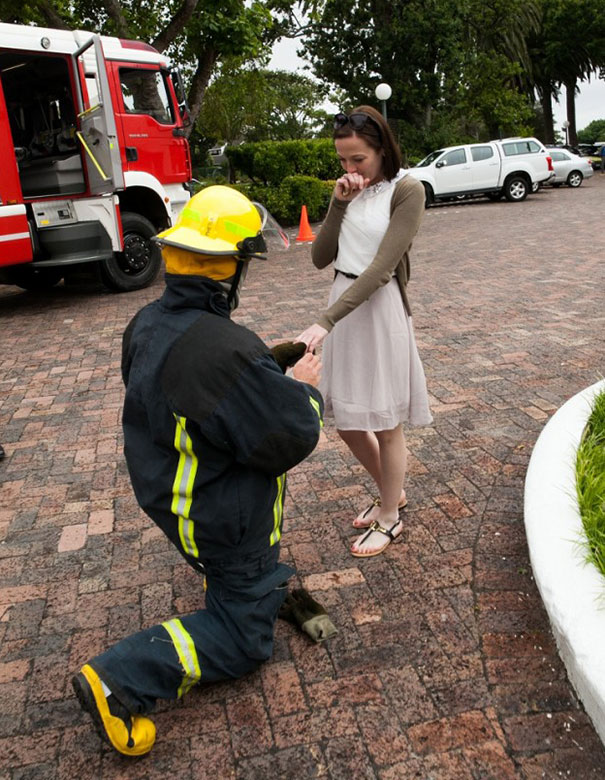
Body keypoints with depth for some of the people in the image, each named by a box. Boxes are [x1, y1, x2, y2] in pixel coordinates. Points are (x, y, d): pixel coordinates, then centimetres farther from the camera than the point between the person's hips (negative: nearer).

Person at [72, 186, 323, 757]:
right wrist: (304, 390, -8)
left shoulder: (147, 325, -7)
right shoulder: (227, 351, -36)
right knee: (244, 638, 12)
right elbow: (289, 440, -27)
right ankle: (119, 678, 3)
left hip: (164, 491, 8)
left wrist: (278, 372, 7)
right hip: (224, 522, -8)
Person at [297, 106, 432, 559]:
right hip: (343, 304, 7)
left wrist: (324, 323, -26)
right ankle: (392, 492, 39)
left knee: (384, 423, 6)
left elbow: (380, 268, -21)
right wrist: (338, 205, -9)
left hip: (380, 307, -7)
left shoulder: (406, 190, -11)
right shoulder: (351, 189, 9)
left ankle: (390, 517, 27)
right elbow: (321, 258, 4)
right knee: (346, 420, 14)